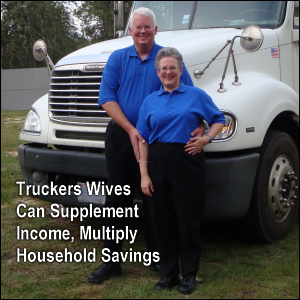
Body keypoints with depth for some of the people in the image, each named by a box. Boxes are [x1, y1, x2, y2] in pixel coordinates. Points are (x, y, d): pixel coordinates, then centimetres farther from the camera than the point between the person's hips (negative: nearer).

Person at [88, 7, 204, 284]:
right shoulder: (118, 58, 6)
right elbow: (107, 97, -2)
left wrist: (198, 125, -17)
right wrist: (130, 129, -13)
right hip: (121, 135, 1)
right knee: (118, 198, 6)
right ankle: (111, 260, 14)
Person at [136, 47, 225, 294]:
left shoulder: (196, 95, 6)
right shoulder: (150, 102, 10)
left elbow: (219, 119, 12)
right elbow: (143, 140, 6)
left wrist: (206, 138, -8)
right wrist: (144, 175, -2)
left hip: (188, 161, -2)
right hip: (158, 162, 3)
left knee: (188, 219, 1)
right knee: (162, 219, 6)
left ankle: (190, 274, 15)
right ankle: (168, 273, 19)